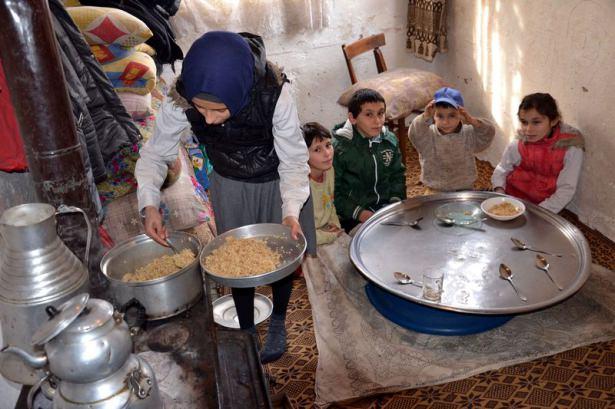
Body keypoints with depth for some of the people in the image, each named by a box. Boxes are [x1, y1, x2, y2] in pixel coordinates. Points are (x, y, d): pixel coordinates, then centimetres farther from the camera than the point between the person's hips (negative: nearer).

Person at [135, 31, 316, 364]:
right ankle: (246, 330, 33)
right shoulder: (180, 102, -30)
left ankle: (278, 322, 40)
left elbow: (293, 161, -24)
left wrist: (291, 212, -36)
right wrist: (149, 205, -27)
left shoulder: (274, 96, -37)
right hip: (230, 186, 1)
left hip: (277, 182, -1)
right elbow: (155, 154, -14)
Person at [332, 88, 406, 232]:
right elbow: (333, 192, -11)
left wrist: (396, 201, -1)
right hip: (353, 215, -5)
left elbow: (398, 174, 15)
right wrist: (359, 212, -18)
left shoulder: (390, 140, 2)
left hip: (387, 206, 6)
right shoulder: (339, 147, -15)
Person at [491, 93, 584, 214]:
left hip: (543, 209, -2)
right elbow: (501, 170, 11)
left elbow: (566, 190, -12)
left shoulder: (570, 149, -11)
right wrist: (499, 189, -11)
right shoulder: (516, 146, -4)